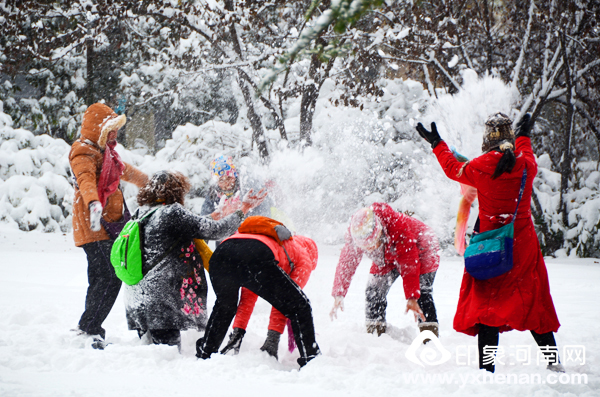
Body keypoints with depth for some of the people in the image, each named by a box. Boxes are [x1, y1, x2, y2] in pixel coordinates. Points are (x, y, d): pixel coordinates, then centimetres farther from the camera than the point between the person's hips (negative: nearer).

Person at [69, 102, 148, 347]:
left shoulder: (105, 151, 21)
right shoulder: (84, 152, -11)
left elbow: (124, 171, 40)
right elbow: (86, 179, -32)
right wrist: (93, 203, -51)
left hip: (110, 224, 10)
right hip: (95, 227, -10)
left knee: (102, 280, 8)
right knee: (109, 279, -16)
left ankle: (91, 331, 12)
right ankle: (87, 330, -13)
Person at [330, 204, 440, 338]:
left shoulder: (400, 229, -43)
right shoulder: (355, 234, -30)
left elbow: (409, 267, -36)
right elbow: (346, 262, -18)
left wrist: (412, 298, -35)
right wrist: (338, 295, -23)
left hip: (420, 249, -5)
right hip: (388, 257, 5)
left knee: (422, 293, -19)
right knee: (374, 290, -8)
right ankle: (374, 332, 2)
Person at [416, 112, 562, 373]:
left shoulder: (481, 167, -12)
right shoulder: (526, 165, -5)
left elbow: (453, 169, 9)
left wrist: (437, 144, 24)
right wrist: (524, 136, 41)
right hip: (524, 243, 3)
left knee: (487, 302, 1)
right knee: (533, 301, 13)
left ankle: (487, 366, -3)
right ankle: (552, 360, 17)